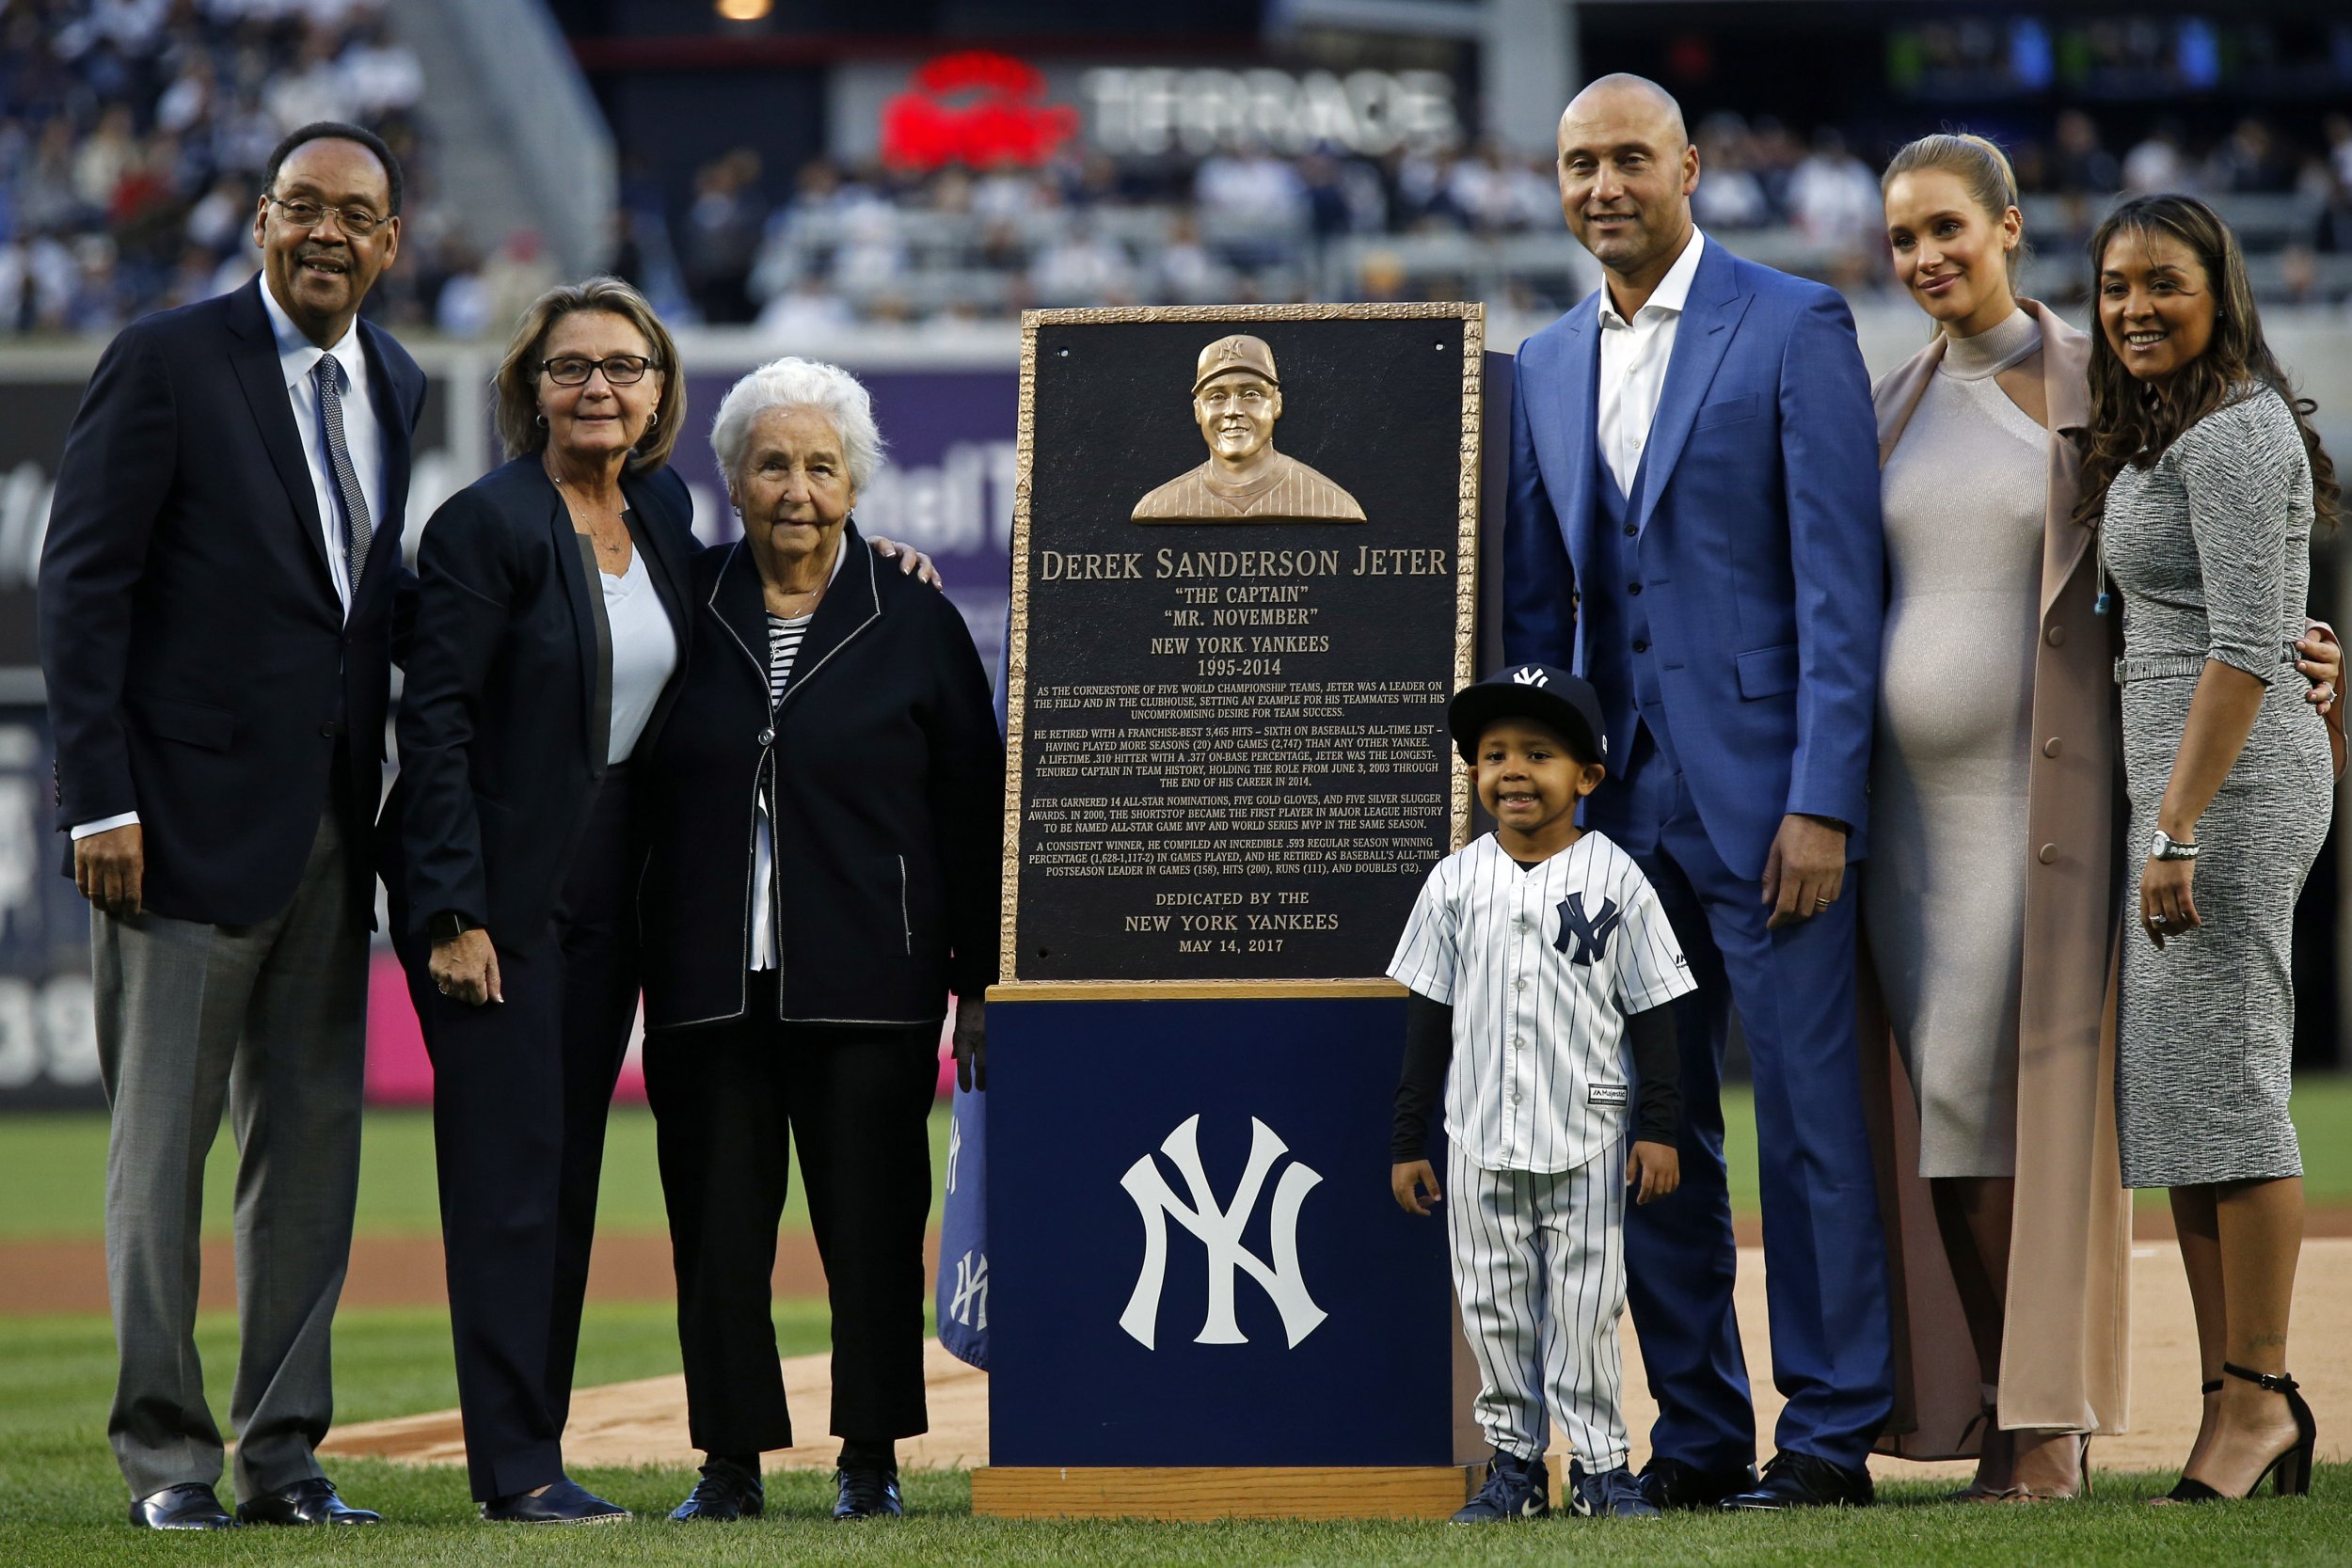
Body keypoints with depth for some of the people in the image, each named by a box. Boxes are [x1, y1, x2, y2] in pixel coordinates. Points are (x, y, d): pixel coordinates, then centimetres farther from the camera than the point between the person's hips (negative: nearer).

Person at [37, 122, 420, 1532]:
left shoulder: (397, 388, 12)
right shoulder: (169, 362, -6)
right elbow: (83, 584, -9)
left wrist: (389, 796, 8)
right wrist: (101, 801, -14)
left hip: (334, 821, 6)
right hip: (194, 817, -6)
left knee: (314, 1138, 7)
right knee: (165, 1140, 0)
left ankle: (284, 1453, 13)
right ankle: (166, 1454, 6)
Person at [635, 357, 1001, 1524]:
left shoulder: (911, 622, 3)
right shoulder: (685, 609, 8)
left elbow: (974, 813, 5)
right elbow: (635, 795, 14)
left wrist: (978, 986, 2)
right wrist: (638, 962, 8)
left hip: (866, 983, -2)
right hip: (707, 978, 2)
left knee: (870, 1219, 1)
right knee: (716, 1220, 2)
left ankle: (870, 1458, 11)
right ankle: (729, 1459, 10)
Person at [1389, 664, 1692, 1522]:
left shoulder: (1613, 878, -2)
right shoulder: (1455, 883, 4)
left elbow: (1651, 1010, 0)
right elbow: (1428, 1019, 8)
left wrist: (1658, 1127, -5)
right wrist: (1408, 1140, 6)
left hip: (1586, 1137, -2)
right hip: (1480, 1140, 2)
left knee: (1585, 1306, 0)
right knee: (1494, 1306, 5)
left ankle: (1600, 1463, 8)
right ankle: (1513, 1464, 13)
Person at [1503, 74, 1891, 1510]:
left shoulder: (1795, 327, -4)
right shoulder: (1546, 368, 14)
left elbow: (1839, 581, -9)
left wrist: (1821, 800, -15)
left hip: (1765, 794, -6)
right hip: (1621, 800, 6)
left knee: (1808, 1115, -4)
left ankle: (1831, 1436, 1)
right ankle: (1698, 1433, 15)